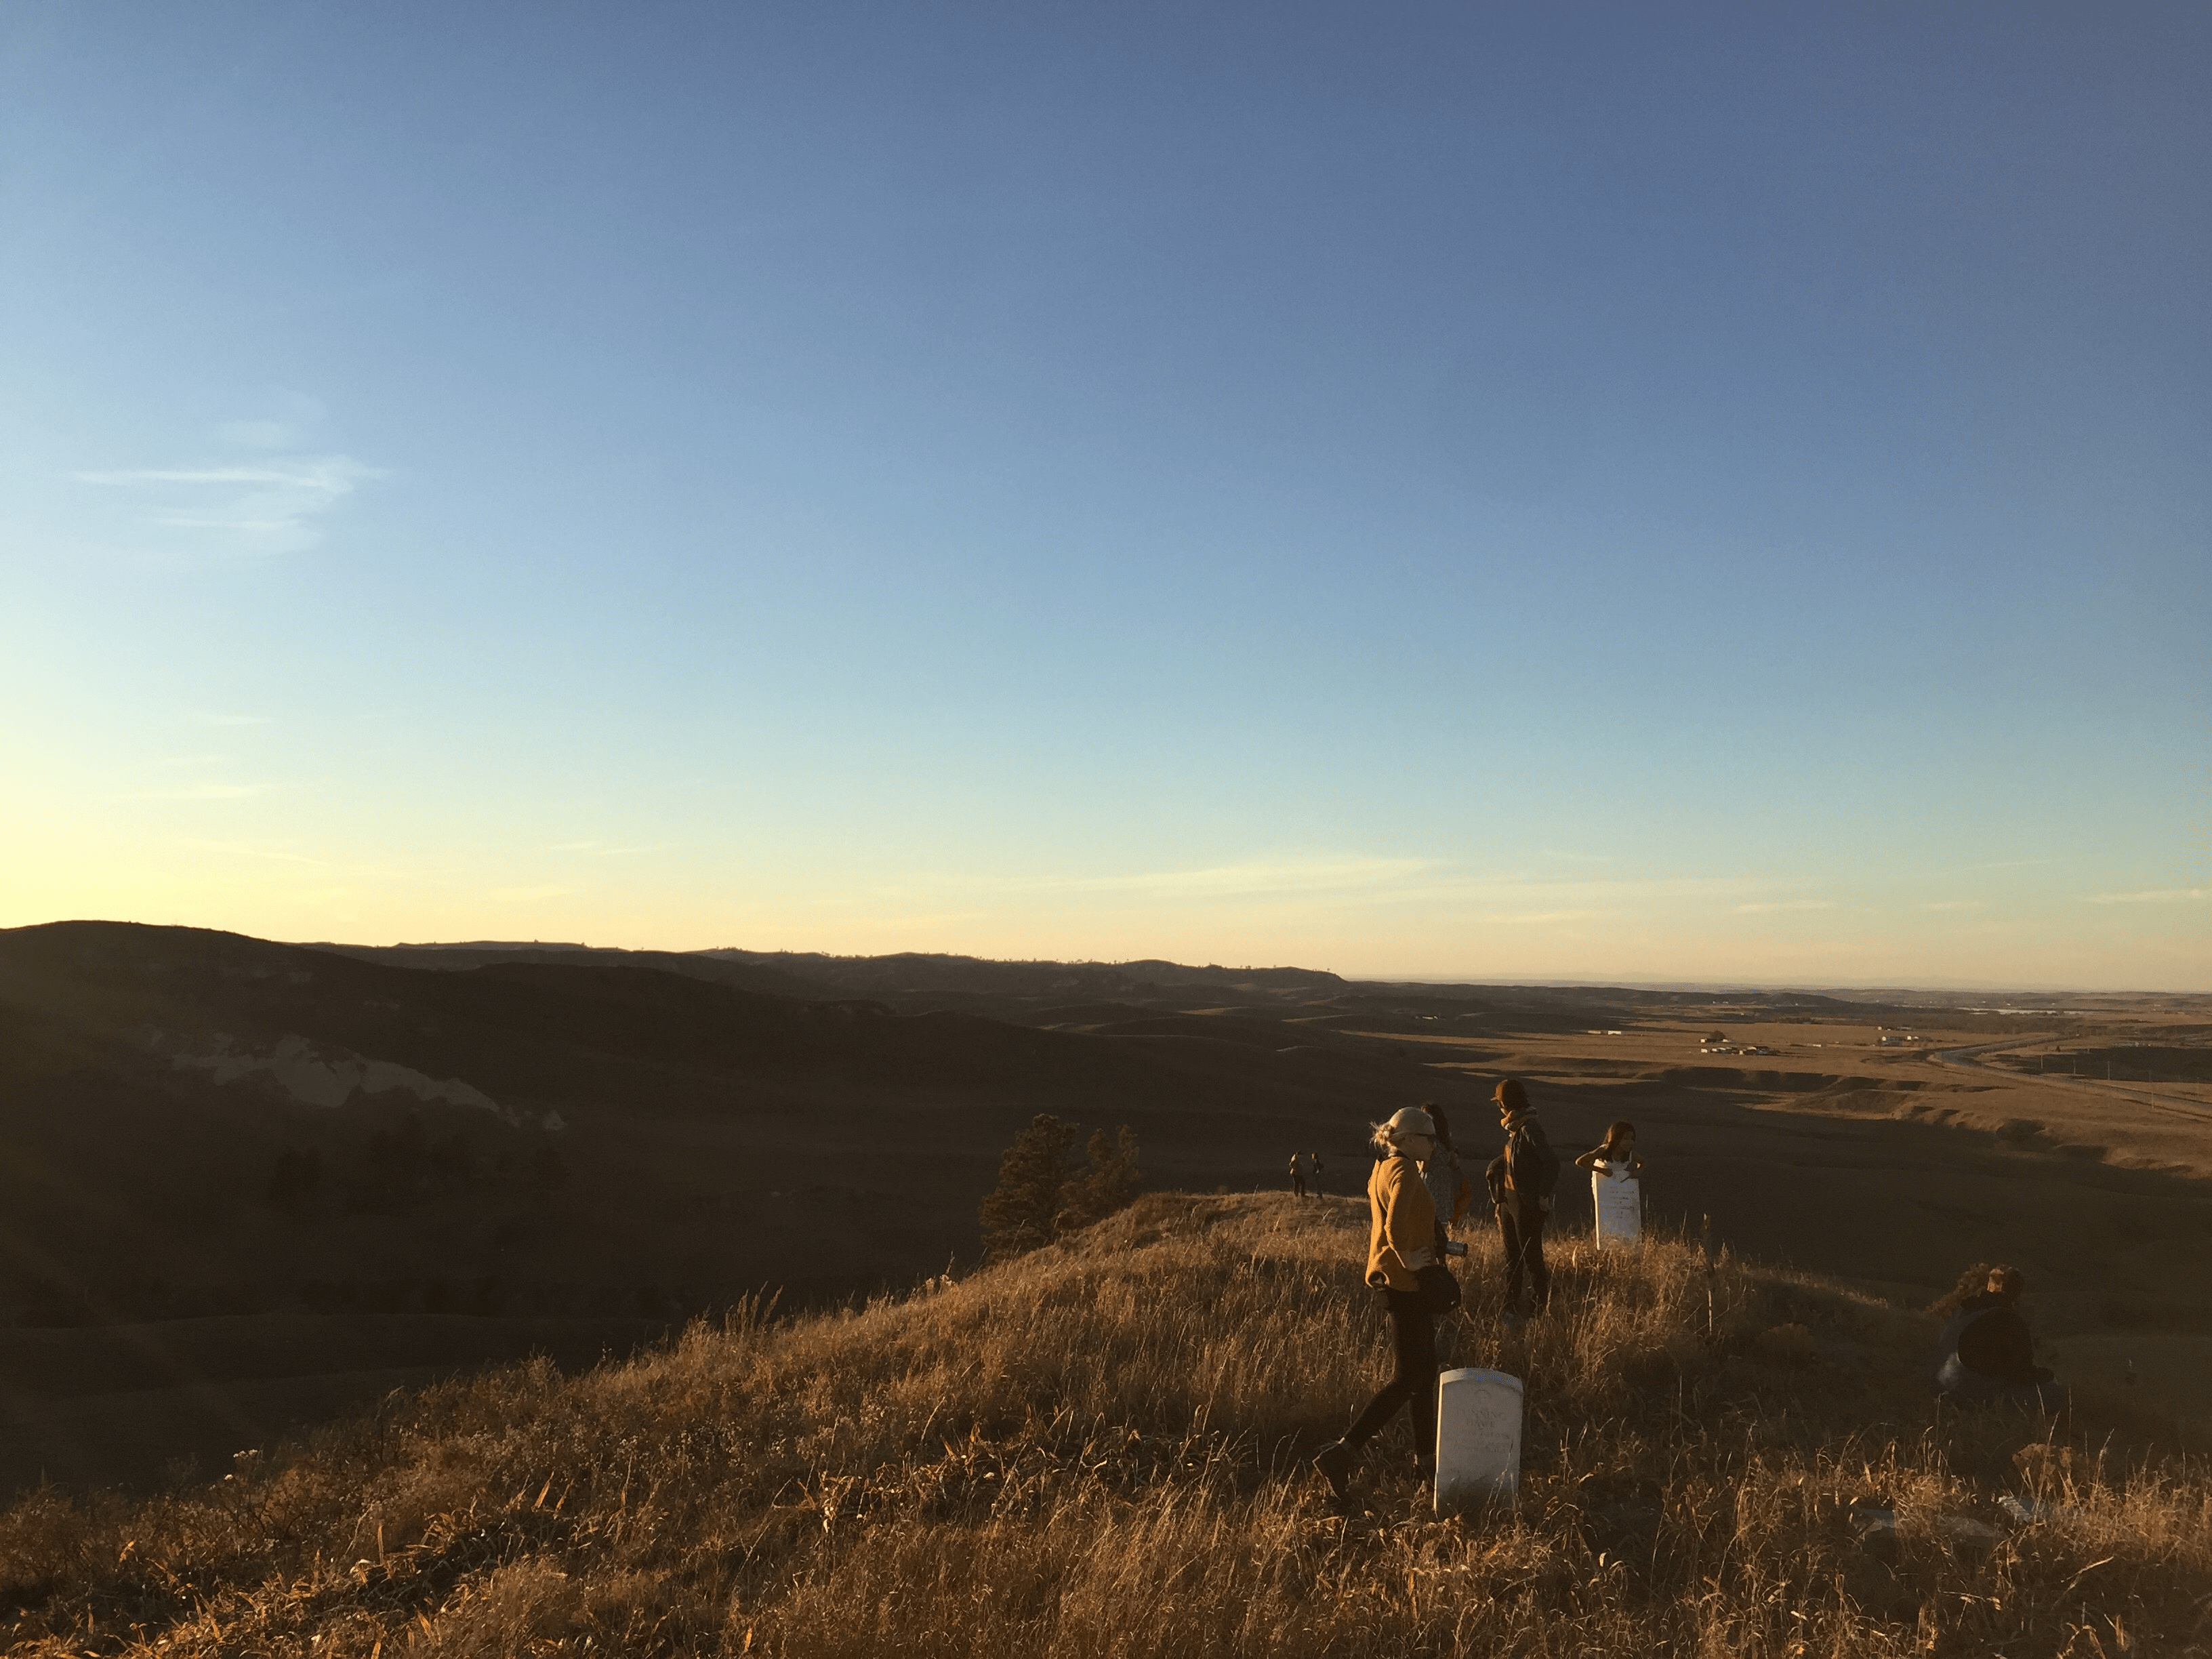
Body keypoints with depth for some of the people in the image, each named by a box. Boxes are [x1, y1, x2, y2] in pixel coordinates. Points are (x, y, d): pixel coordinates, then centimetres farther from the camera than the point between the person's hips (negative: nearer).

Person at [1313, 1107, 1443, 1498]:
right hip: (1405, 1283, -10)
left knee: (1425, 1370, 18)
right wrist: (1408, 1259, -21)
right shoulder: (1404, 1173, -18)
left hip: (1388, 1276, 10)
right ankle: (1343, 1452, -12)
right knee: (1408, 1377, -7)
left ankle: (1426, 1455, 26)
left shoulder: (1384, 1167, 11)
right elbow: (1395, 1227, -33)